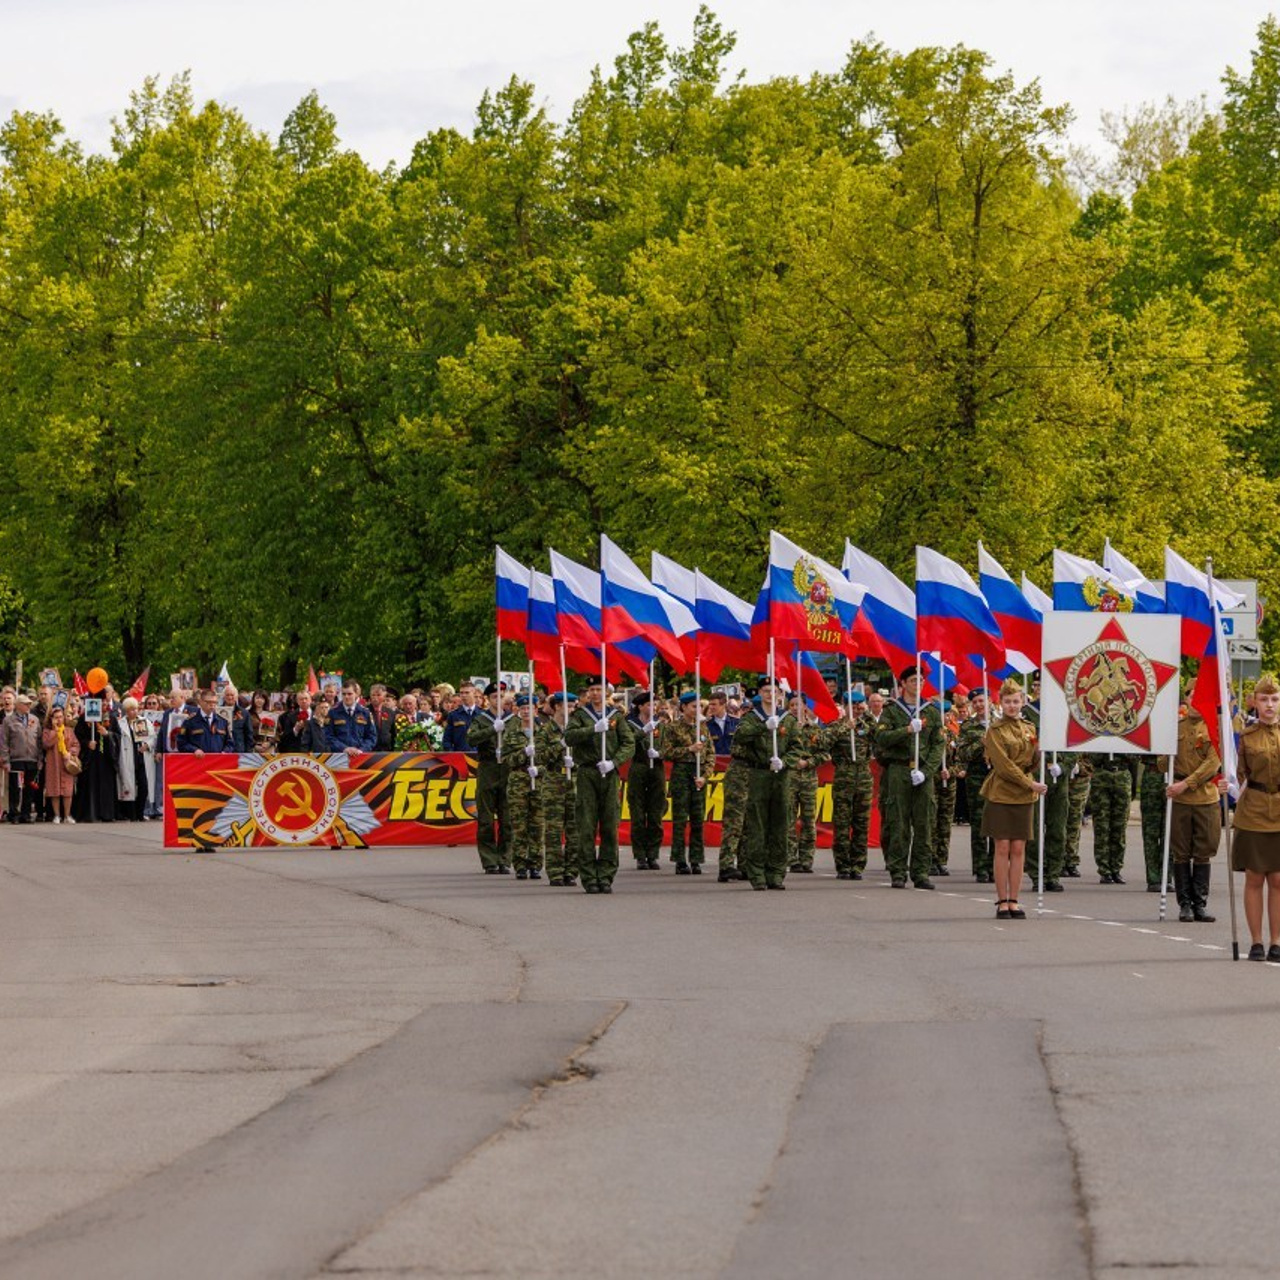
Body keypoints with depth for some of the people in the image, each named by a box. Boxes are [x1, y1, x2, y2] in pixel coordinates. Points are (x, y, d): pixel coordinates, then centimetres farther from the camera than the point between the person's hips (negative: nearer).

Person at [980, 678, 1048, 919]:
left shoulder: (1029, 728, 12)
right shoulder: (995, 730, -4)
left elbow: (1033, 764, 13)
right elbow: (1003, 764, -11)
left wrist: (1037, 749, -9)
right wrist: (1030, 784, -14)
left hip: (1024, 796, 4)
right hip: (1000, 793, -4)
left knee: (1019, 849, 2)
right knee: (1003, 848, -4)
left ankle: (1013, 901, 6)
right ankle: (1002, 902, 1)